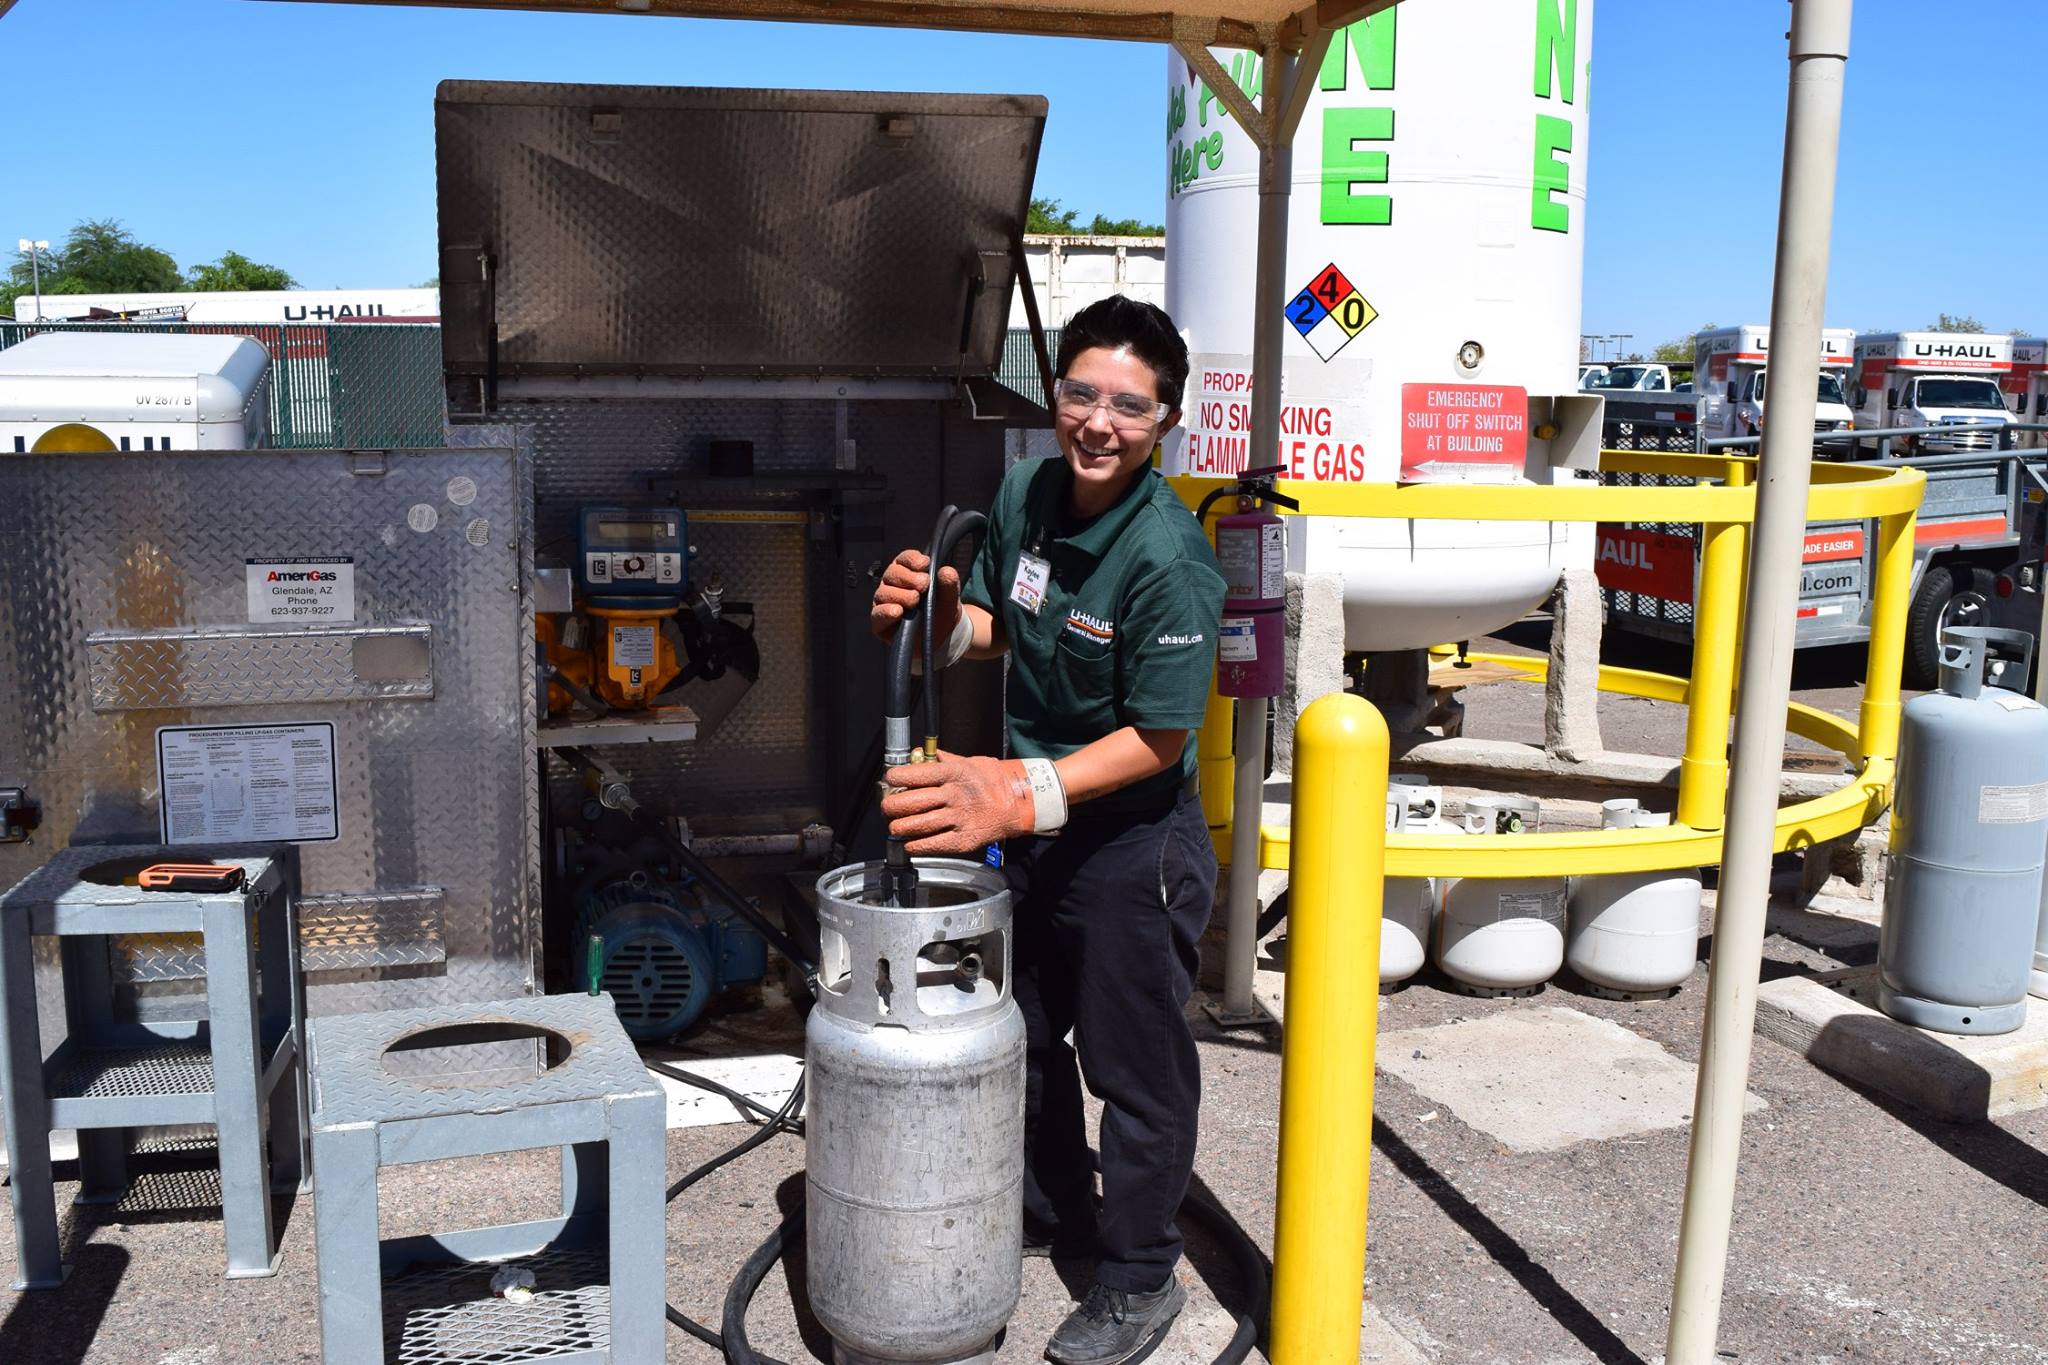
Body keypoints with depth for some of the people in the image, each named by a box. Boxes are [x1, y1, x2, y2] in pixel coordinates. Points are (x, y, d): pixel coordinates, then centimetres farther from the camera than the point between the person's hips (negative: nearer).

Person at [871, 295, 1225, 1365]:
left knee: (1136, 1067, 9)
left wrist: (1028, 792, -36)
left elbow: (1159, 736, -25)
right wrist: (938, 614, -11)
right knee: (1028, 1035, 24)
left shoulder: (1169, 562, -26)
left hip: (1130, 836, -8)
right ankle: (1052, 1214, 48)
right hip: (1029, 816, 8)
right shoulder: (1026, 494, -4)